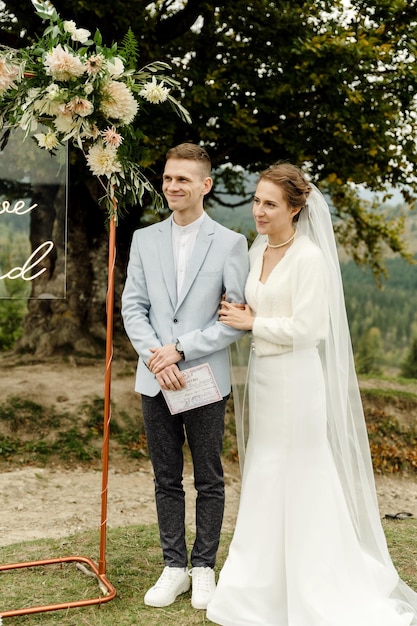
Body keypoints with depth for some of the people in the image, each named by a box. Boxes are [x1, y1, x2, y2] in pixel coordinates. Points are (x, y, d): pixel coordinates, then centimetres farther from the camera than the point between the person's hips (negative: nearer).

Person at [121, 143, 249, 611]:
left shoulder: (230, 243, -2)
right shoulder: (144, 239, 8)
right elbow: (133, 307, 3)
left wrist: (181, 349, -15)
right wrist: (157, 359, -11)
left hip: (205, 379, -3)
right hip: (155, 381, 3)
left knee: (209, 480, 9)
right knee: (166, 480, 12)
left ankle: (204, 567, 25)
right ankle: (174, 567, 25)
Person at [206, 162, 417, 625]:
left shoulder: (309, 257, -15)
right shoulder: (258, 249, 10)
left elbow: (306, 328, -19)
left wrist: (252, 324, -10)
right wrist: (240, 315, 0)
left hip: (296, 378, -8)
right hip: (262, 375, 8)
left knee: (300, 480, 2)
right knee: (263, 480, 15)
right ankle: (265, 587, 32)